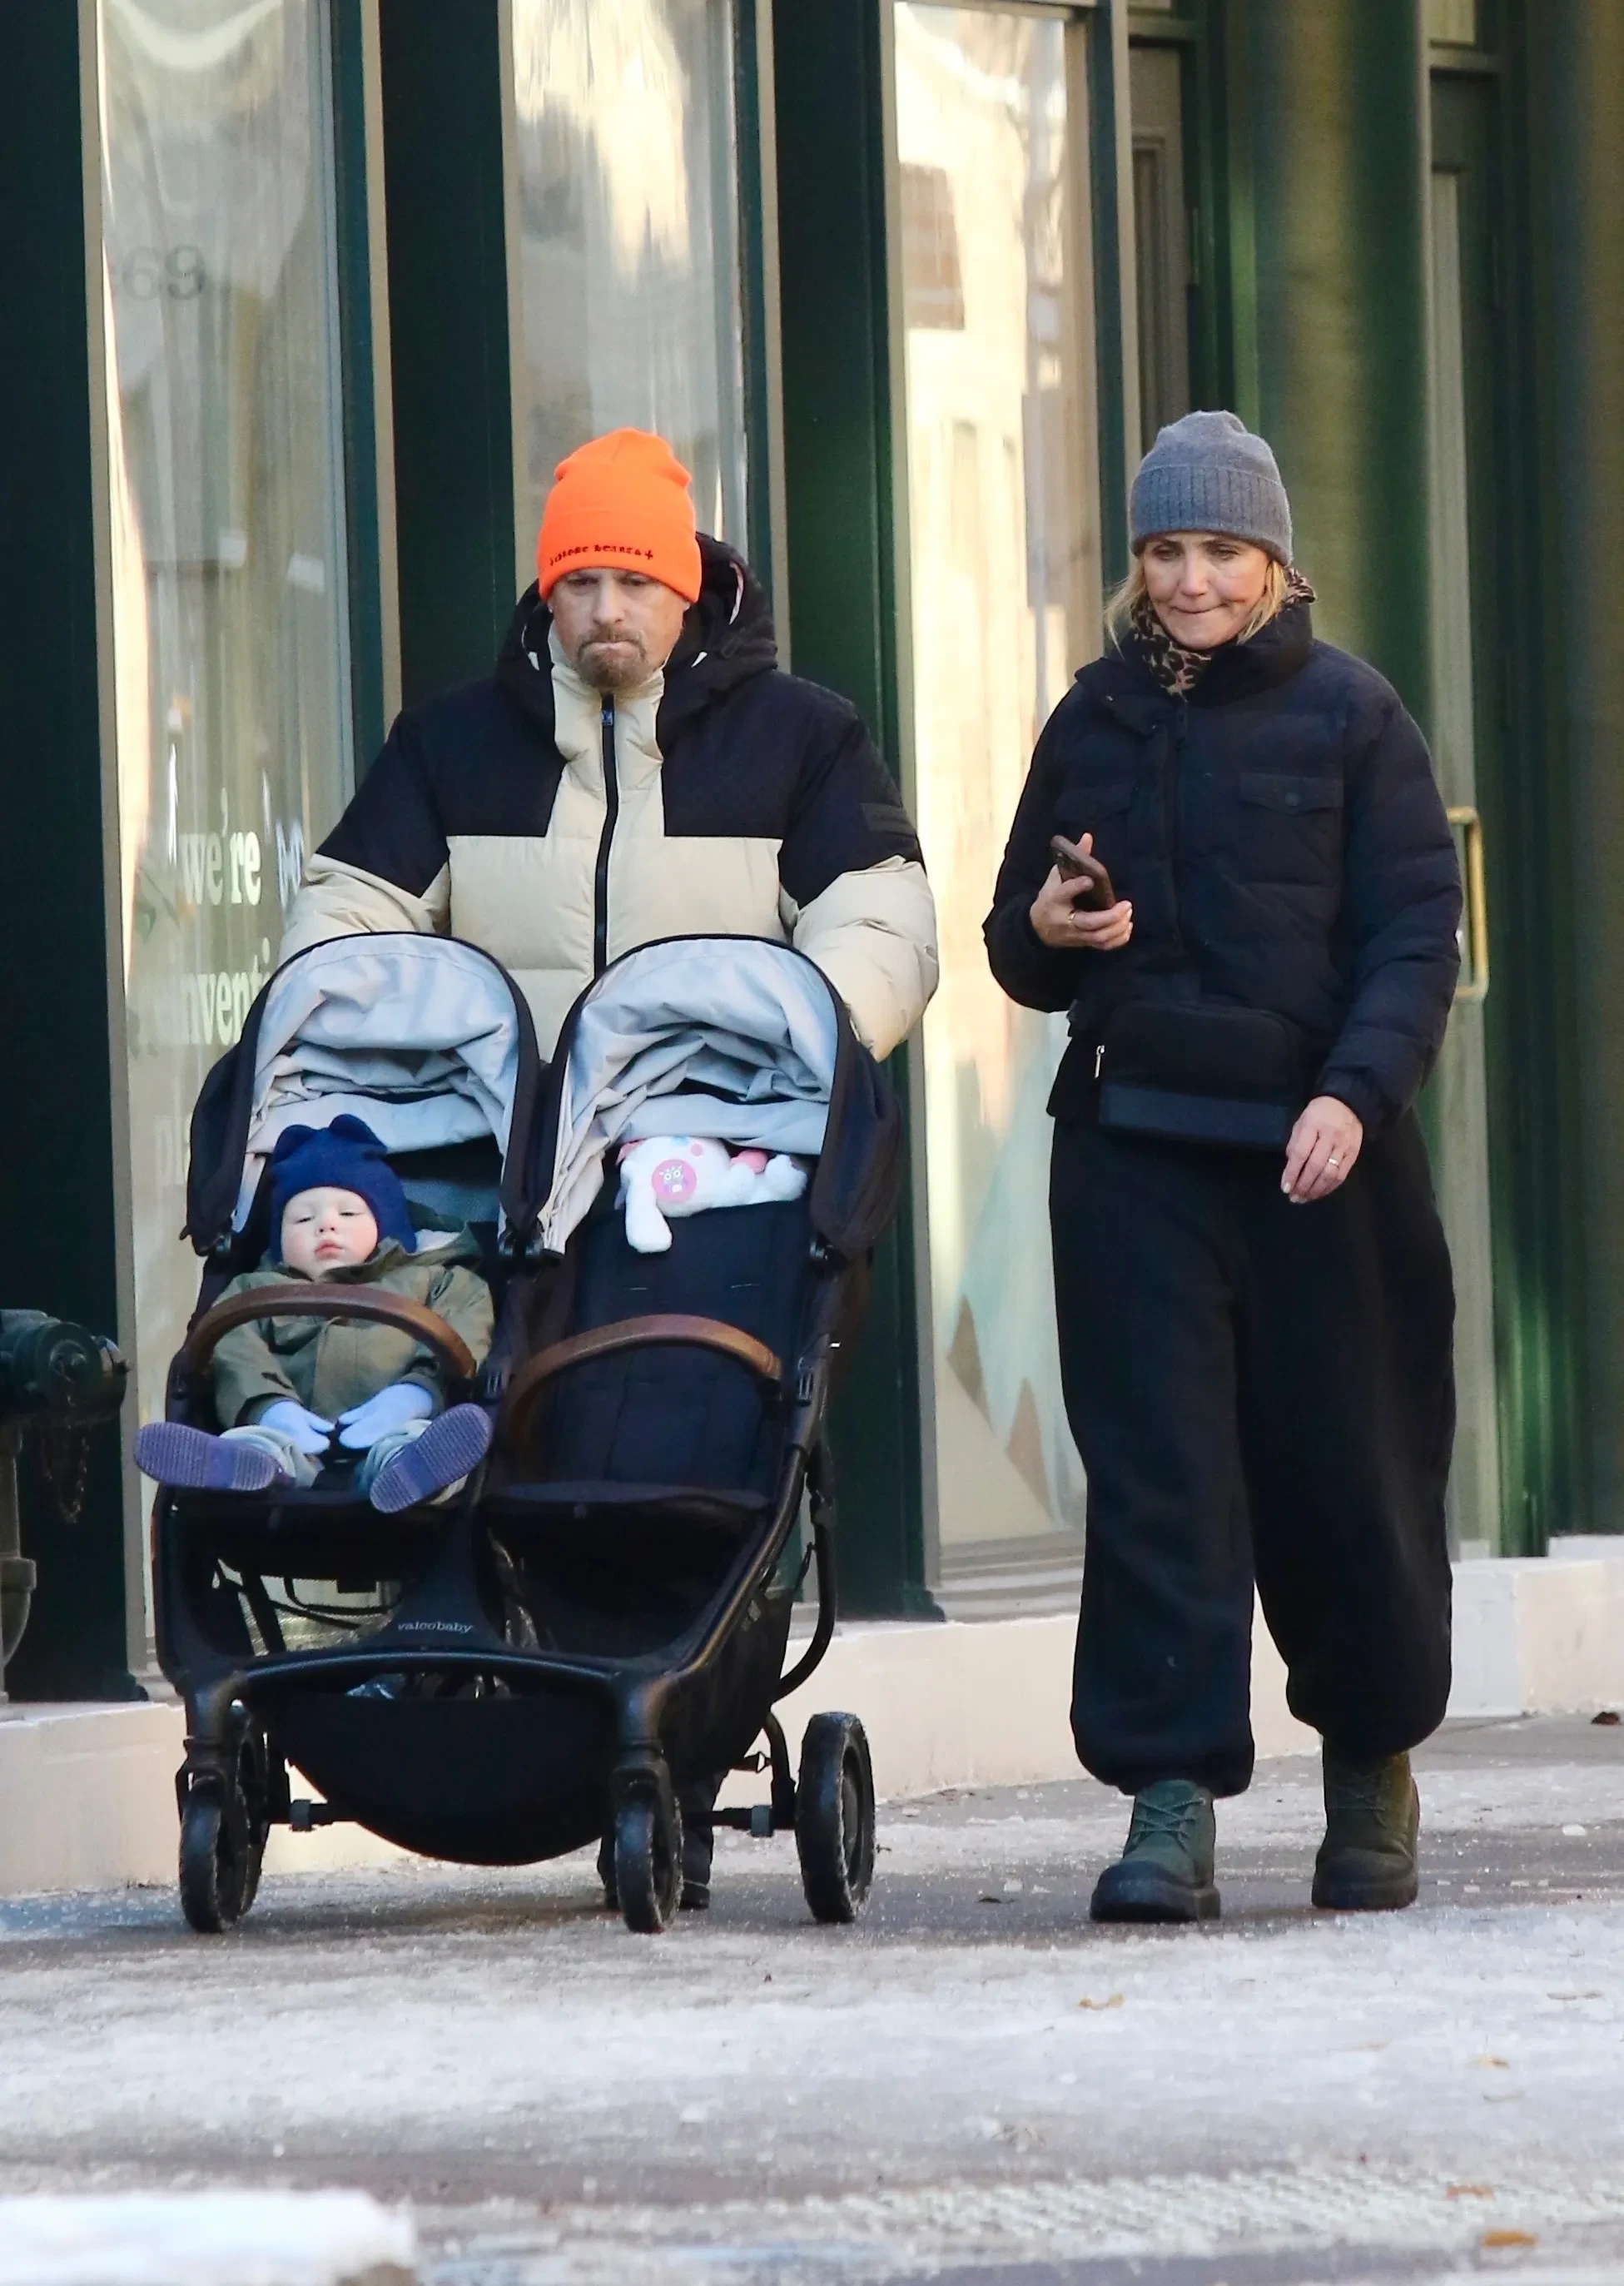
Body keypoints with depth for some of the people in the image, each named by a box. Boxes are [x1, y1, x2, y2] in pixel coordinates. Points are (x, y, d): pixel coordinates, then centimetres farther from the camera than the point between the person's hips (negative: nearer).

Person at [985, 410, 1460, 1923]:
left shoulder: (1347, 714, 2)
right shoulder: (1092, 721, 12)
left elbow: (1416, 934, -3)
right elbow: (1020, 948, 21)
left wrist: (1354, 1092, -18)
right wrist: (1043, 930, -4)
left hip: (1315, 1149, -2)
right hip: (1133, 1147, 2)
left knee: (1343, 1470, 4)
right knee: (1155, 1473, -7)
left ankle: (1373, 1763, 25)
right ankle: (1171, 1799, -9)